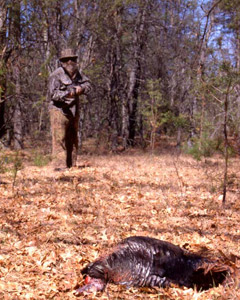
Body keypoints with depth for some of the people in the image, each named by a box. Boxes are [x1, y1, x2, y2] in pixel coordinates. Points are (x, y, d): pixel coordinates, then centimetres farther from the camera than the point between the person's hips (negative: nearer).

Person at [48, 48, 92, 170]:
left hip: (73, 111, 7)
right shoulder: (56, 75, -12)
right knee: (59, 138, -11)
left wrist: (81, 88, -8)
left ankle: (71, 165, 20)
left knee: (73, 139, 12)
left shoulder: (77, 73, 11)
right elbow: (53, 93, -19)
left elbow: (88, 84, 15)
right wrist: (66, 94, -36)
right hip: (59, 110, -7)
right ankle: (59, 165, -11)